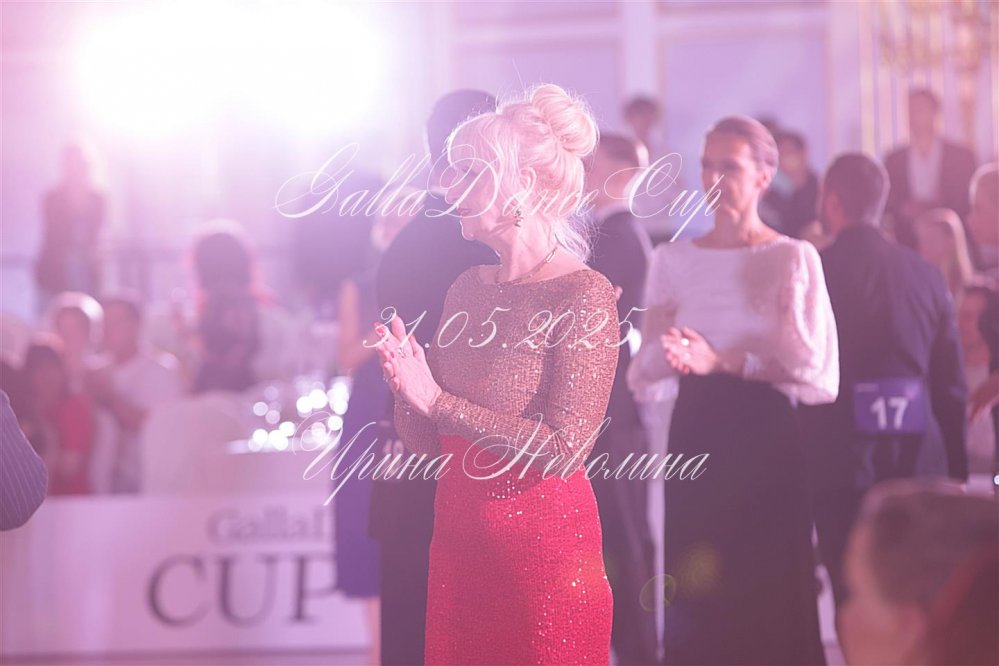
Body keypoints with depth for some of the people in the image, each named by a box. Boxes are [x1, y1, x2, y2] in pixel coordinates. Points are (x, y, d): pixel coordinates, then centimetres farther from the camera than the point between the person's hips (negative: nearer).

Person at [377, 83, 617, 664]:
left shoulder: (585, 294, -12)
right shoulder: (467, 289, 9)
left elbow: (565, 446, -20)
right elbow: (425, 440, 12)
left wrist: (437, 399, -17)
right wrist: (407, 384, -9)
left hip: (544, 546, -7)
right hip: (458, 543, 7)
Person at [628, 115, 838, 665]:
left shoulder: (793, 259, -2)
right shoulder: (673, 260, 11)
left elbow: (818, 374, -11)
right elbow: (642, 378, 9)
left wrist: (725, 362, -19)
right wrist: (666, 357, -14)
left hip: (766, 439, -4)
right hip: (694, 438, 4)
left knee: (769, 597, -3)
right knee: (695, 597, 1)